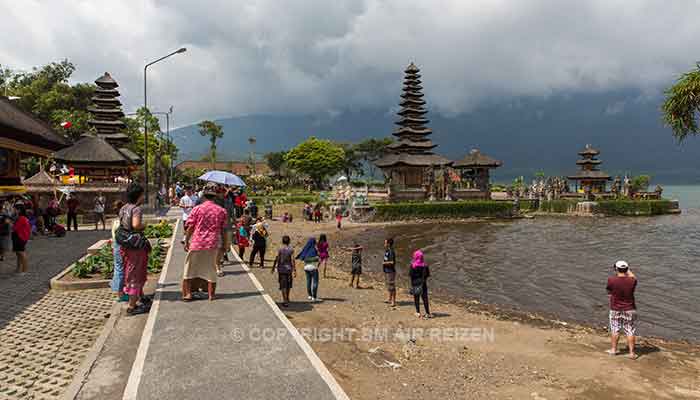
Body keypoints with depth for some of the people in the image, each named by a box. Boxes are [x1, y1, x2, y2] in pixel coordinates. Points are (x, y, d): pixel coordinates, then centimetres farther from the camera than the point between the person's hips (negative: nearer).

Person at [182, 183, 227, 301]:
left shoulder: (197, 209, -5)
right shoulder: (221, 211, 1)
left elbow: (190, 228, -3)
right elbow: (223, 230, 3)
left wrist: (186, 241, 8)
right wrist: (225, 244, 12)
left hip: (197, 243, -2)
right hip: (213, 244, 2)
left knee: (189, 268, 13)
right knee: (211, 269, 12)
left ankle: (187, 293, 12)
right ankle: (211, 294, 17)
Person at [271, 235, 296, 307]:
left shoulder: (280, 249, -7)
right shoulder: (291, 250, -6)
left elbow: (276, 260, -7)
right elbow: (292, 261, -10)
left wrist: (273, 268, 3)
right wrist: (294, 270, -7)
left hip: (281, 269, -1)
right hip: (289, 269, 1)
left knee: (283, 286, 1)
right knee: (288, 285, 20)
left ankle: (285, 301, -4)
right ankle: (287, 298, 37)